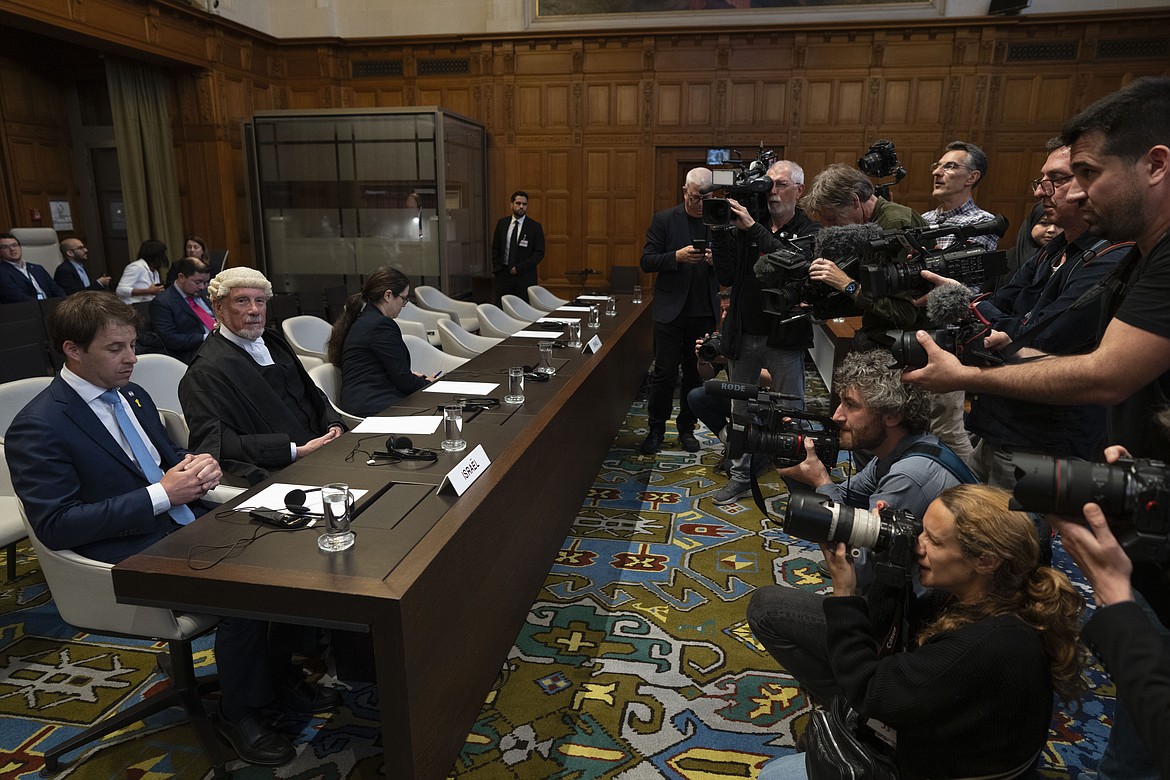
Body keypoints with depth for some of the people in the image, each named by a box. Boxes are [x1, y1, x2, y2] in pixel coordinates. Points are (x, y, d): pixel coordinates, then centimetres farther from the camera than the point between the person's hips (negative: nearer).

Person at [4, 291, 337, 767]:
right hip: (135, 556, -8)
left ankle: (279, 673, 8)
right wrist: (161, 494, -21)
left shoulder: (131, 395, 11)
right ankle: (238, 712, -1)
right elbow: (56, 526, -17)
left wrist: (195, 465, -3)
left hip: (188, 524, 8)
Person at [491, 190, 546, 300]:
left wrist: (519, 268, -10)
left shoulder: (535, 227, -1)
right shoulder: (502, 223, 10)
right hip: (503, 274, 3)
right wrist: (497, 267, 3)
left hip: (525, 276, -3)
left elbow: (539, 253, -5)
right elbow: (495, 248, 16)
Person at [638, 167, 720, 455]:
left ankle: (686, 428, 24)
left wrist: (717, 260, -13)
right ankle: (656, 430, 15)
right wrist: (677, 256, -19)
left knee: (695, 374, 10)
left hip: (704, 312, 3)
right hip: (670, 310, -2)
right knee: (665, 373, 1)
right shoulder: (664, 220, 0)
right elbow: (647, 262, -4)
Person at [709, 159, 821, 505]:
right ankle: (741, 474, 26)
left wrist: (754, 229, -26)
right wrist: (718, 233, -13)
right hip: (743, 335, 4)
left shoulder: (810, 233, -3)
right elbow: (726, 276, -3)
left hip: (784, 337, -4)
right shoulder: (745, 228, 5)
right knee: (740, 408, 13)